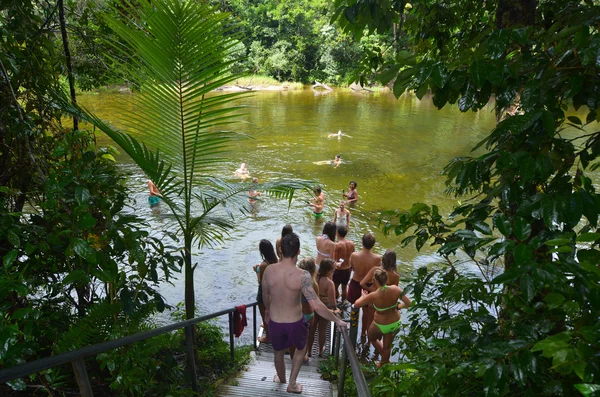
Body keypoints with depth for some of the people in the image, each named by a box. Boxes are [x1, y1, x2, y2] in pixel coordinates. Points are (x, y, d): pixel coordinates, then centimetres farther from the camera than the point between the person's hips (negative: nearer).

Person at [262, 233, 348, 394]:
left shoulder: (269, 270, -15)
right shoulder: (302, 275, -28)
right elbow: (316, 306, -30)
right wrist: (337, 320, -17)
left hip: (275, 322, 3)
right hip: (295, 322, -3)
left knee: (278, 352, 31)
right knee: (301, 349, 31)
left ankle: (281, 378, 57)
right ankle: (292, 384, 39)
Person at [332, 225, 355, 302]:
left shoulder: (337, 245, -23)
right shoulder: (351, 244, -6)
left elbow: (334, 260, -23)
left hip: (338, 270, -5)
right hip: (348, 269, 5)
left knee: (335, 287, 14)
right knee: (344, 287, 21)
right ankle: (343, 302, 35)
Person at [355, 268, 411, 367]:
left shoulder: (373, 296, -32)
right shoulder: (395, 289, -24)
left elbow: (356, 305, -21)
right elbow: (408, 303, -16)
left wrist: (363, 296, -2)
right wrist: (398, 307, 2)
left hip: (380, 325, -3)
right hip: (395, 323, 4)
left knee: (372, 338, 31)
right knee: (387, 346, 28)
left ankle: (385, 359, 35)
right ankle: (384, 363, 49)